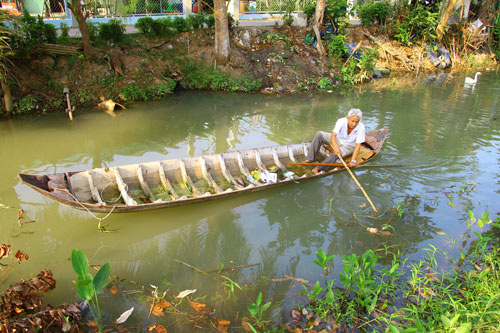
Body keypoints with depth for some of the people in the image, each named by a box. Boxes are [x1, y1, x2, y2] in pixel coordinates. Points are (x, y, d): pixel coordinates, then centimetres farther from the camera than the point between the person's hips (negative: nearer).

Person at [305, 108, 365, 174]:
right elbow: (333, 135, -34)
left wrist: (353, 161, -35)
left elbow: (358, 145, -26)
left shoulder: (361, 127, -26)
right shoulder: (341, 121, -26)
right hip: (337, 140, 2)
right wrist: (336, 147, -53)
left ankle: (318, 169, -39)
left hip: (349, 146, -2)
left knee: (336, 154, -36)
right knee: (319, 134, -19)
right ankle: (310, 159, -20)